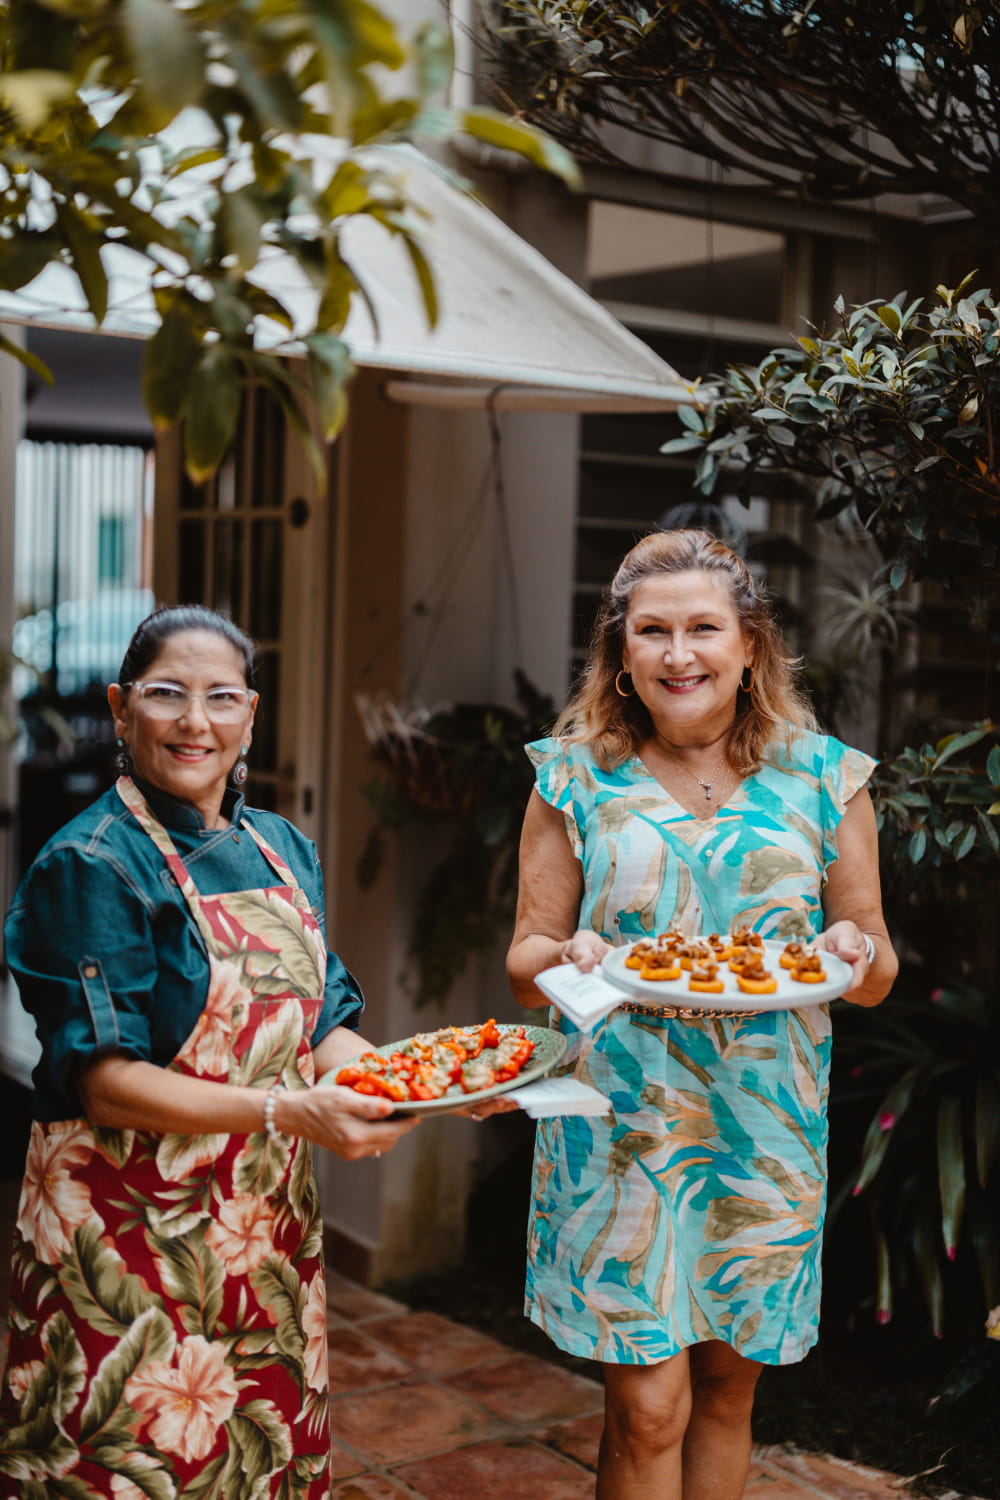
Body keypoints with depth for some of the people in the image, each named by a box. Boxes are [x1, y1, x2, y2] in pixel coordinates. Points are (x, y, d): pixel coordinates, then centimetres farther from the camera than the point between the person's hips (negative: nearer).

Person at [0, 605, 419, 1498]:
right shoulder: (92, 865, -12)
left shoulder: (282, 849, 9)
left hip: (270, 1229, 6)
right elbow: (102, 1080, -18)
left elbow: (320, 1026, 11)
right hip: (134, 1235, -6)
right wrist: (288, 1111, -27)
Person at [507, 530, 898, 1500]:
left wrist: (855, 953, -16)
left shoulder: (824, 779, 3)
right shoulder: (576, 779, 1)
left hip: (768, 1121, 2)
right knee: (647, 1404, -1)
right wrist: (571, 960, -19)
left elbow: (877, 976, 7)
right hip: (622, 1117, -2)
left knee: (728, 1385, 14)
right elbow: (525, 966, 3)